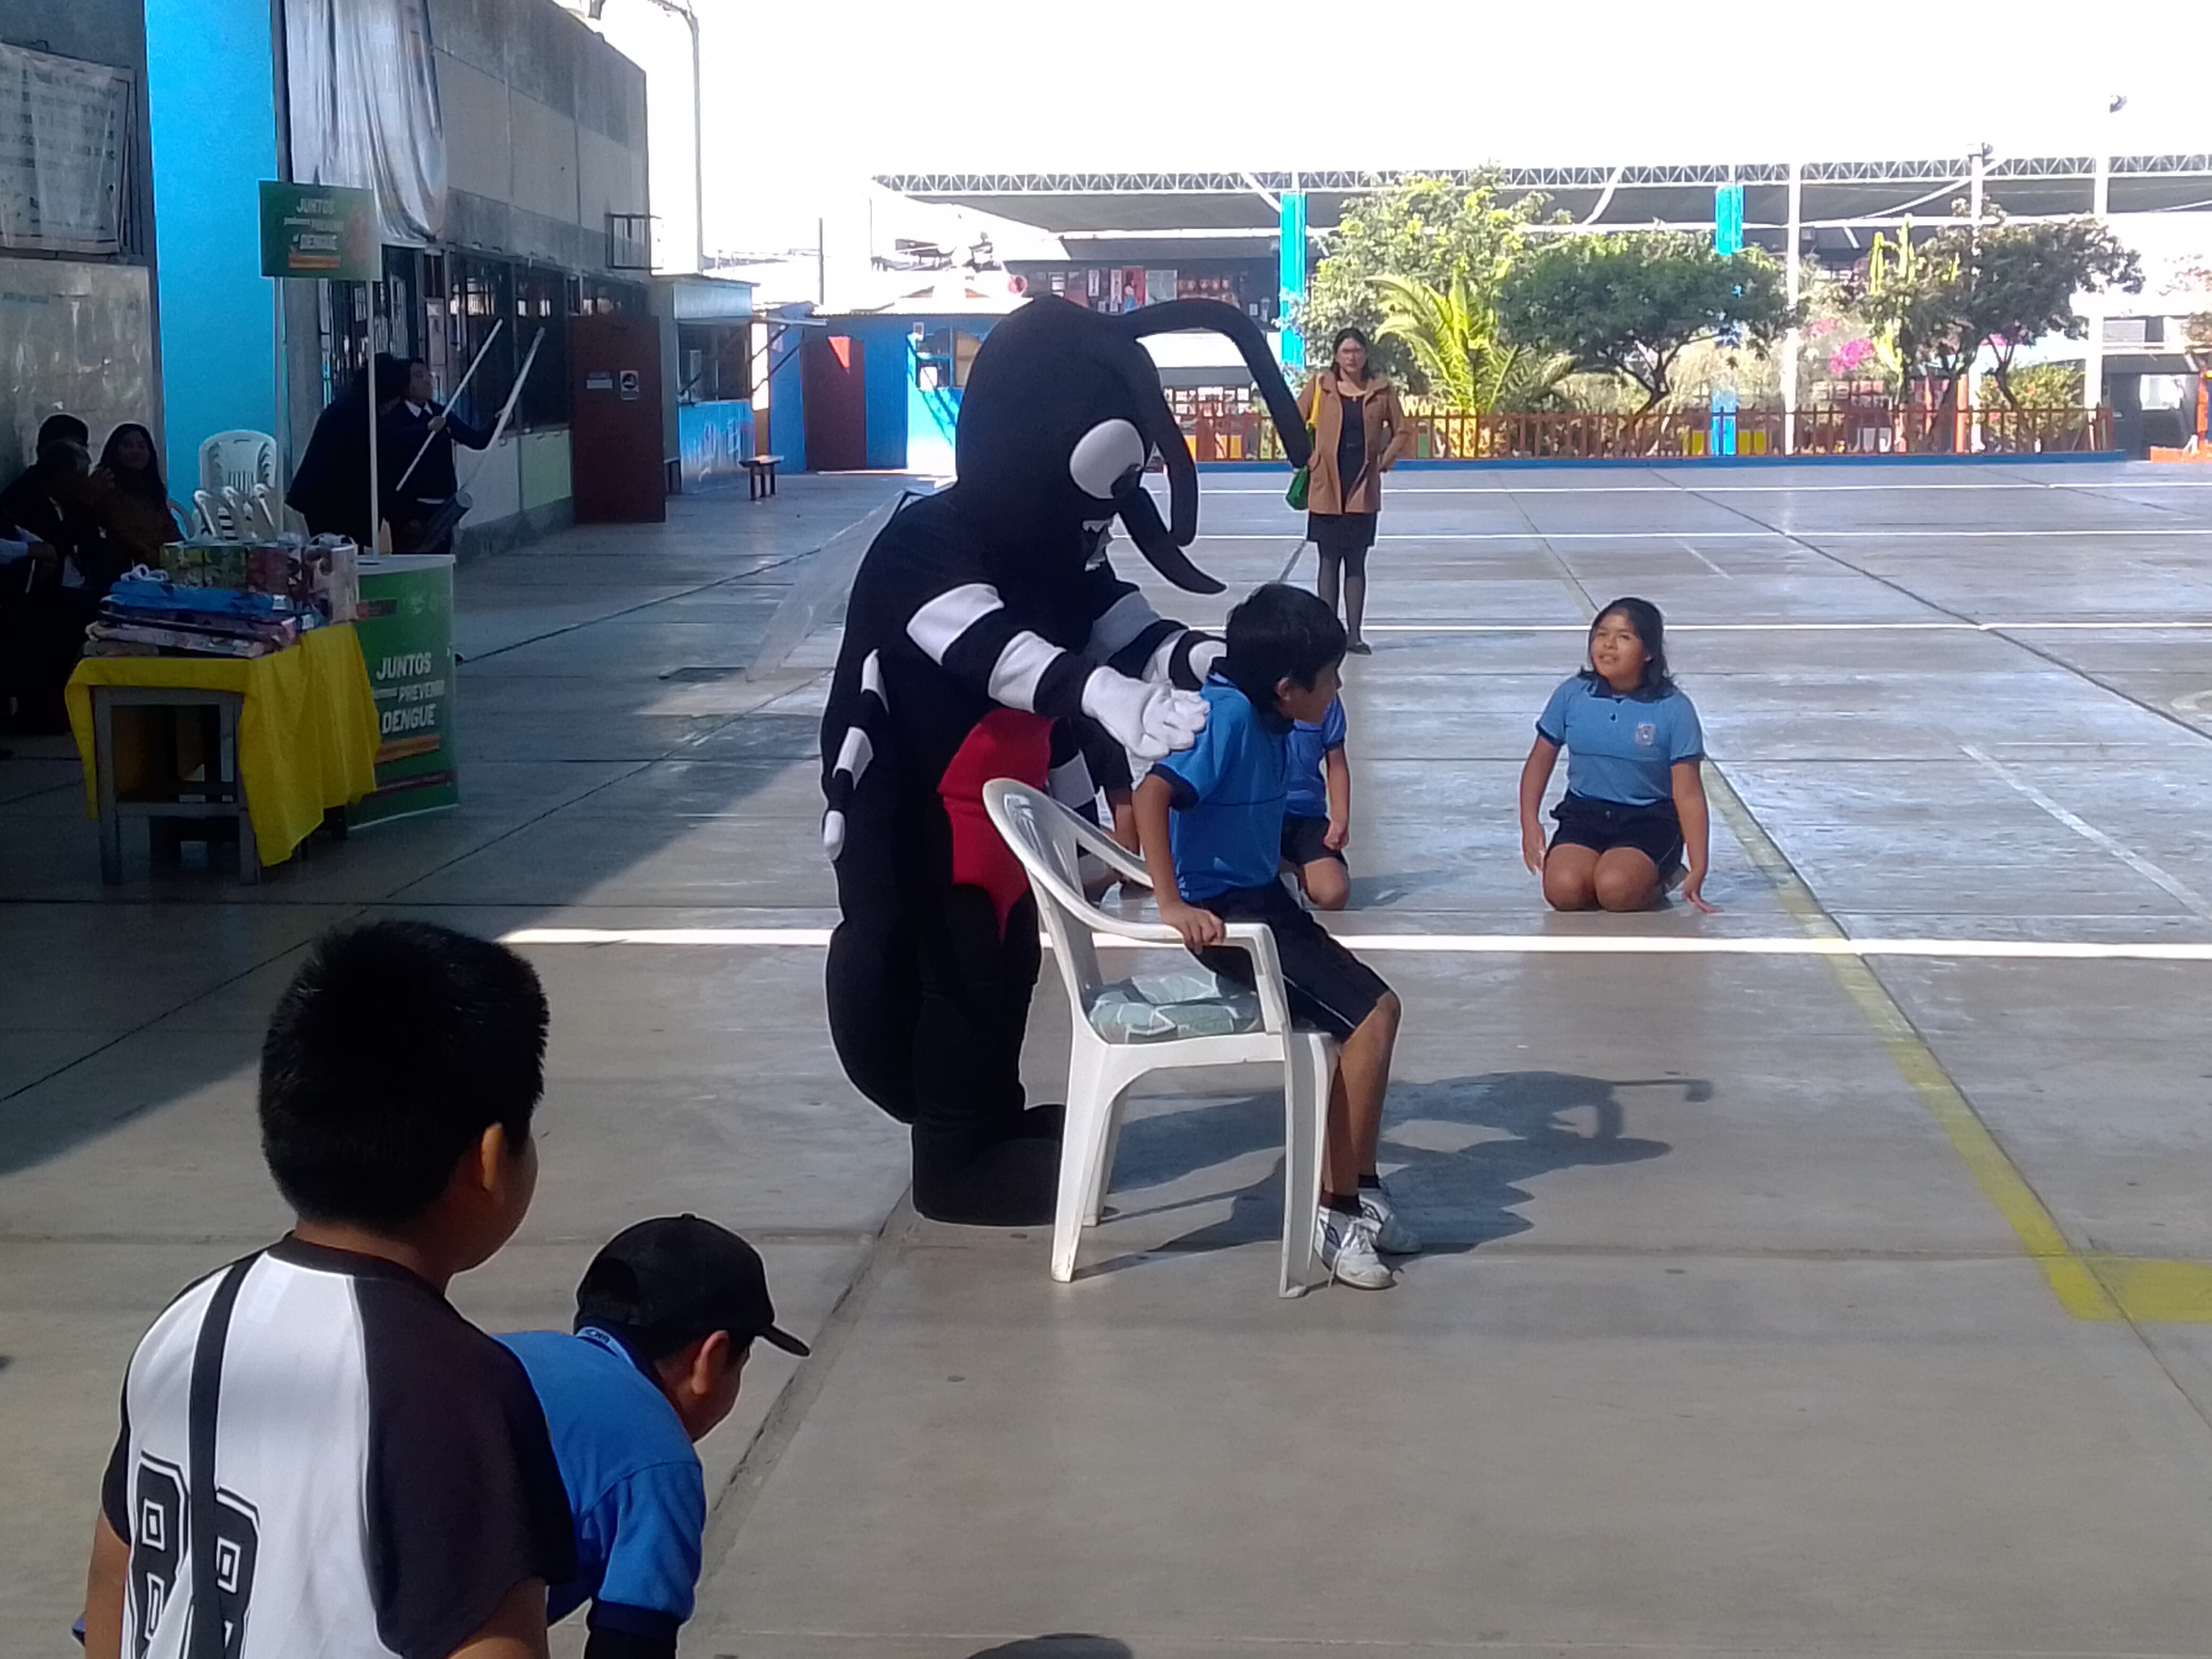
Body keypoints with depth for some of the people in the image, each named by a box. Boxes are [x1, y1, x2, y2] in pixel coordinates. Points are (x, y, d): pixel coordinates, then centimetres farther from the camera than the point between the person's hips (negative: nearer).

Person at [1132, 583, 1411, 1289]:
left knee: (1373, 1006, 11)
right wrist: (1173, 905, -36)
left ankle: (1359, 1186, 19)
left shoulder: (1264, 717, 5)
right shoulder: (1228, 716, -21)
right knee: (1373, 1013, -13)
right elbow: (1151, 796, -33)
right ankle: (1336, 1209, -5)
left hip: (1260, 899, 10)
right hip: (1225, 913, -10)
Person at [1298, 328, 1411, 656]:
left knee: (1356, 563, 5)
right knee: (1329, 561, 3)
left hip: (1363, 490, 1)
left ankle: (1354, 633, 8)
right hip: (1326, 489, -1)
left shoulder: (1381, 391, 3)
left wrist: (1385, 461, 0)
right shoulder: (1319, 386, -1)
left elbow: (1402, 431, 10)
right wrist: (1307, 460, 0)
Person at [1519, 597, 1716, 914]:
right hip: (1584, 815, 2)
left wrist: (1698, 871, -14)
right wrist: (1530, 822, -4)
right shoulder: (1572, 694, 0)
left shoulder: (1673, 708, -8)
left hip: (1650, 820, -2)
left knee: (1616, 890, -31)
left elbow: (1688, 794, -8)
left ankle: (1659, 880, 3)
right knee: (1563, 890, -27)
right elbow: (1541, 759, 11)